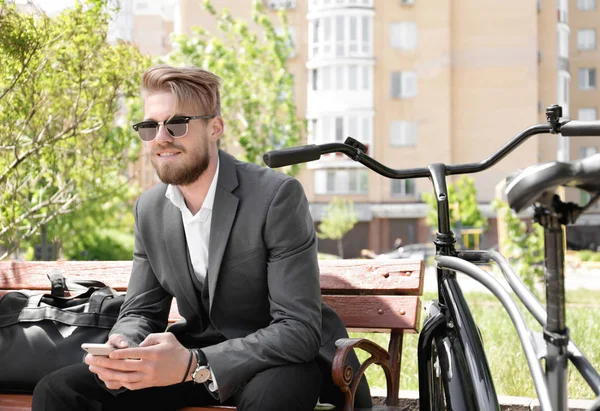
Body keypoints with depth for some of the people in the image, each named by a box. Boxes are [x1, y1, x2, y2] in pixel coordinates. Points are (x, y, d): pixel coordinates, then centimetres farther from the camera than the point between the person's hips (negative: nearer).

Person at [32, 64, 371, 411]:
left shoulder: (277, 196, -19)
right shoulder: (149, 209, 1)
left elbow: (299, 328, -23)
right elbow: (142, 311, 6)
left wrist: (195, 365, -35)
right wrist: (123, 349, -19)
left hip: (282, 357, -4)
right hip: (194, 356, 5)